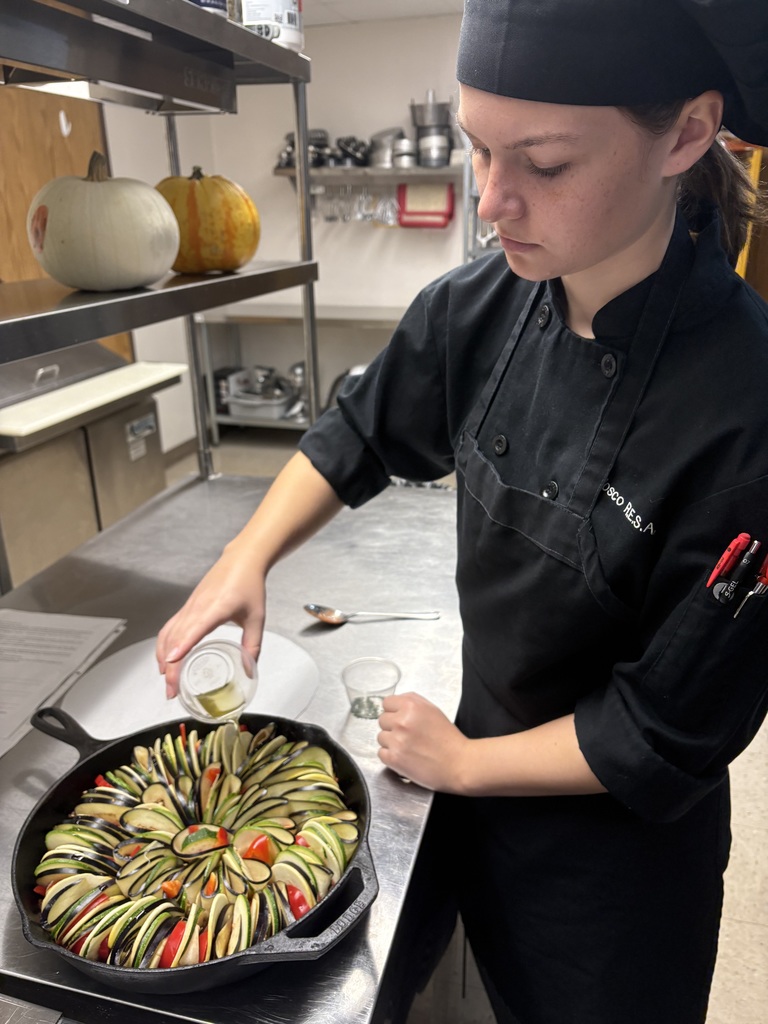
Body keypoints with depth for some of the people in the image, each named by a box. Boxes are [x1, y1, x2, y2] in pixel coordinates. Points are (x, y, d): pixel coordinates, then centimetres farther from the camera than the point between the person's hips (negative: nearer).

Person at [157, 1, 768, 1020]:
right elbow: (359, 439, 1)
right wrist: (247, 557, -12)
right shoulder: (479, 308, -16)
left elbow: (668, 737, -23)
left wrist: (462, 761, -12)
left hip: (617, 838, -4)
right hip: (483, 772, 4)